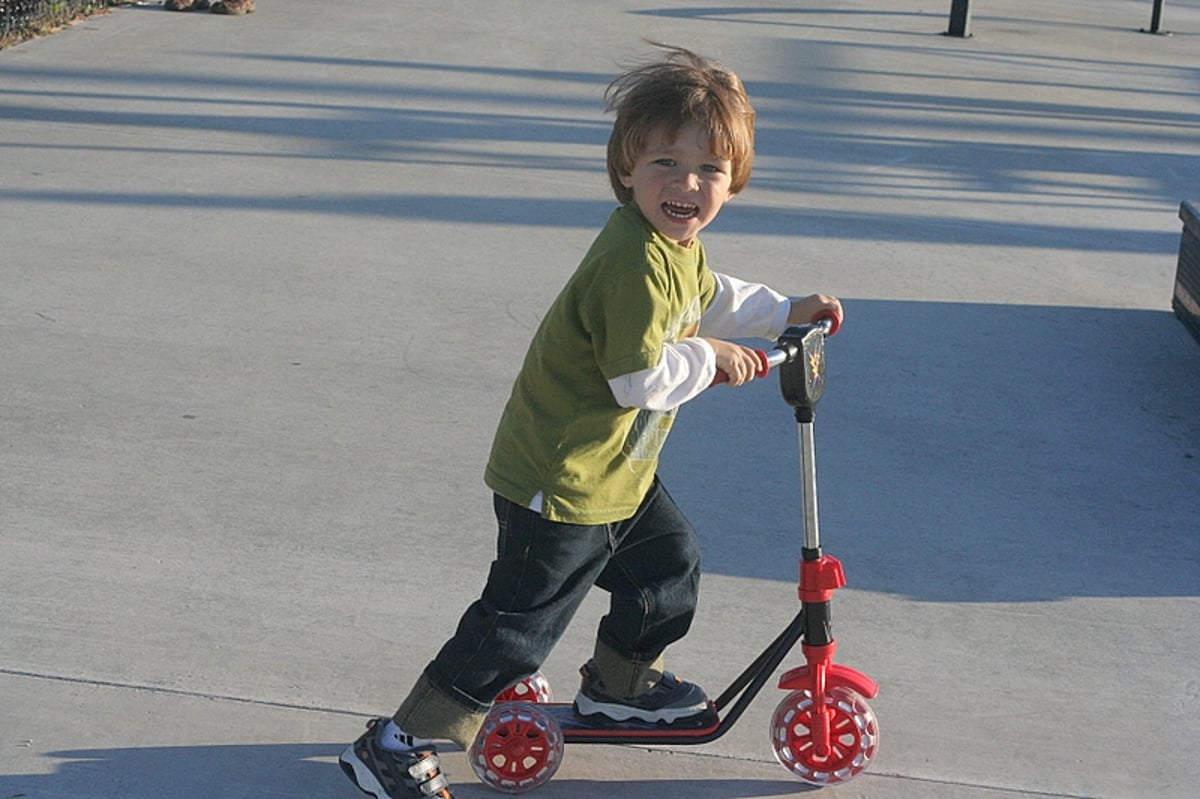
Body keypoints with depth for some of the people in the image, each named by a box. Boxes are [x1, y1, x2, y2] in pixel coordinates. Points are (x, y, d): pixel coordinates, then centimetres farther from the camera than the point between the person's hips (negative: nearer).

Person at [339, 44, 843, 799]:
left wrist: (785, 311, 22)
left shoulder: (678, 242, 4)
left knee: (671, 565, 25)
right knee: (519, 624, -4)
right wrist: (709, 358, -13)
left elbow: (708, 299, 27)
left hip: (620, 474, 10)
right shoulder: (636, 261, -29)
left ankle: (621, 682, 49)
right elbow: (640, 379, -29)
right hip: (562, 484, -10)